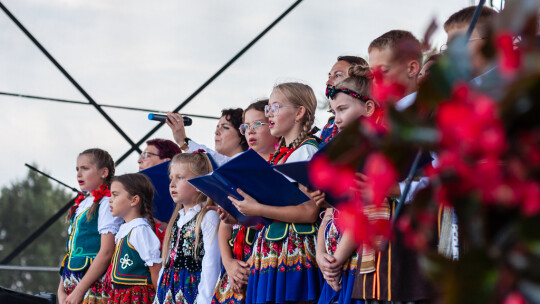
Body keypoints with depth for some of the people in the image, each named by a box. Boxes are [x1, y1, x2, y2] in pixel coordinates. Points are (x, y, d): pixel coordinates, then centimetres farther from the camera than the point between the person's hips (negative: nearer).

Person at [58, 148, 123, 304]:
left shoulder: (106, 203, -7)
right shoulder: (81, 204, 17)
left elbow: (106, 252, -15)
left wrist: (79, 291, -16)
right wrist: (61, 291, 8)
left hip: (95, 285, -7)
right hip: (70, 283, 7)